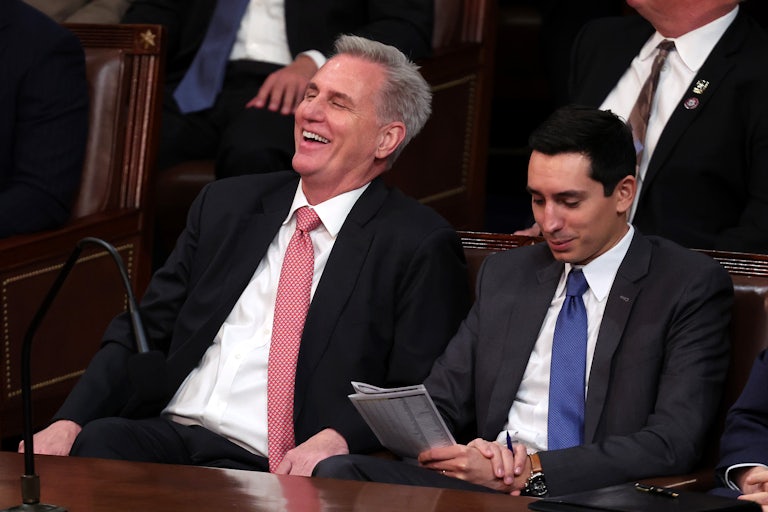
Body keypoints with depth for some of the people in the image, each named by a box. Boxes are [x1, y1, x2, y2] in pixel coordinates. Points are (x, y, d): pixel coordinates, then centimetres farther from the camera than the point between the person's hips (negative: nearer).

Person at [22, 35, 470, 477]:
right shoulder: (226, 204, 18)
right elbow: (143, 332, 15)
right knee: (96, 442, -29)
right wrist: (68, 422, -1)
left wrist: (336, 439, -23)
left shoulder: (420, 246, 2)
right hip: (164, 437, 5)